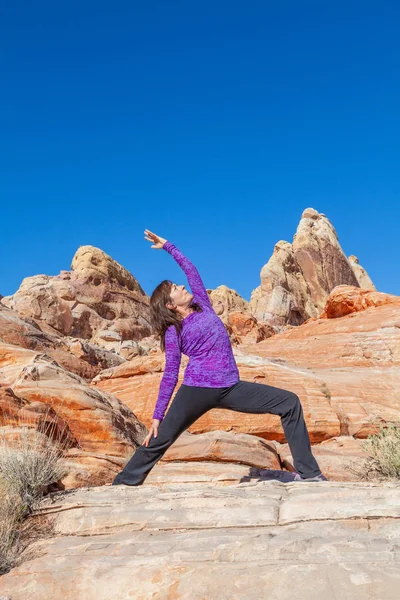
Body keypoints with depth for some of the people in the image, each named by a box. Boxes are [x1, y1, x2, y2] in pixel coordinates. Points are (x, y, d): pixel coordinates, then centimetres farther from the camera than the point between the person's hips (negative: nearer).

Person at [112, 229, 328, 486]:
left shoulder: (202, 305, 12)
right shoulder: (173, 332, 0)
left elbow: (190, 268, 19)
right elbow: (170, 375, 0)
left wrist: (166, 245, 24)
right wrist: (157, 416, -3)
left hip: (231, 388, 5)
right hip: (197, 390, -4)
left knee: (290, 403, -3)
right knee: (159, 440, -2)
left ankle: (307, 472, -1)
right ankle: (121, 485, 16)